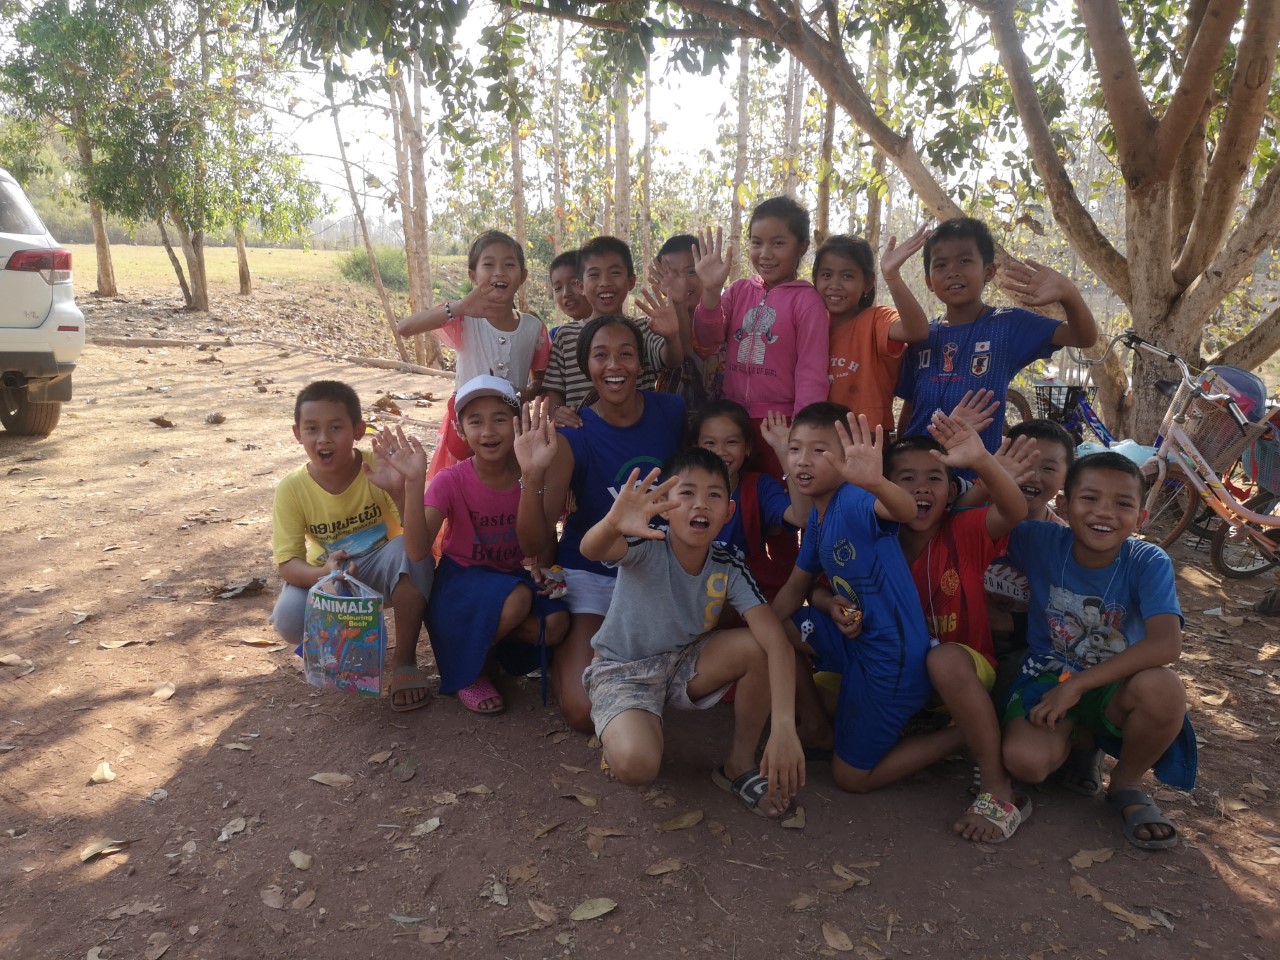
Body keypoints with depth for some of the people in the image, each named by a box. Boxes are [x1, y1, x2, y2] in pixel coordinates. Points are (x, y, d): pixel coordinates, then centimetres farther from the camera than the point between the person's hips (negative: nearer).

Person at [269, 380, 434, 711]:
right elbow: (287, 562, -17)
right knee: (289, 618, -30)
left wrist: (399, 491, -44)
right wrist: (322, 574, -40)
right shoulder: (292, 489, -16)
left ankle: (404, 660, -18)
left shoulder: (378, 468, -21)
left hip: (383, 571, -1)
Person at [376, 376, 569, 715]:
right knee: (516, 598, -33)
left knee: (556, 623, -25)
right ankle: (468, 670, -6)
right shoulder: (451, 481, -17)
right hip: (460, 586, -3)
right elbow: (416, 551, -28)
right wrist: (414, 482, -38)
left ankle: (489, 636, 4)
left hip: (515, 578, 3)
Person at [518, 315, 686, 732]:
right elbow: (535, 545, -23)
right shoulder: (571, 438, -18)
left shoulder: (672, 411, -10)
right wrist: (532, 478, -38)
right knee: (585, 712, -17)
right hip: (592, 572, -3)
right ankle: (564, 652, 16)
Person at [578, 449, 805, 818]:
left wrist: (783, 728, -38)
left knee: (761, 648, -21)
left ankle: (739, 765, 0)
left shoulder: (729, 567, -15)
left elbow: (777, 641, -24)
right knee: (635, 764, -31)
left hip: (683, 662, 4)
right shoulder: (646, 548, -24)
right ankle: (619, 731, 8)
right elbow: (591, 550, -46)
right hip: (623, 669, -4)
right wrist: (613, 523, -72)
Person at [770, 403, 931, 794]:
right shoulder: (816, 518, 5)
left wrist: (876, 482, -68)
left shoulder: (851, 500, -22)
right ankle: (813, 727, 26)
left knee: (852, 778, 4)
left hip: (890, 657, -8)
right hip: (855, 638, 8)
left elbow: (905, 510, -45)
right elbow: (794, 589, 13)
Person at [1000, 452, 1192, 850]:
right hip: (1047, 678, 0)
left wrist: (1077, 685, -27)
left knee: (1163, 687, -36)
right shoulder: (1041, 543, -12)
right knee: (1026, 760, -29)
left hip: (1112, 686, 0)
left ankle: (1127, 783, -3)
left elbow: (1166, 644, -27)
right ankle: (1080, 735, 10)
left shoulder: (1149, 562, -15)